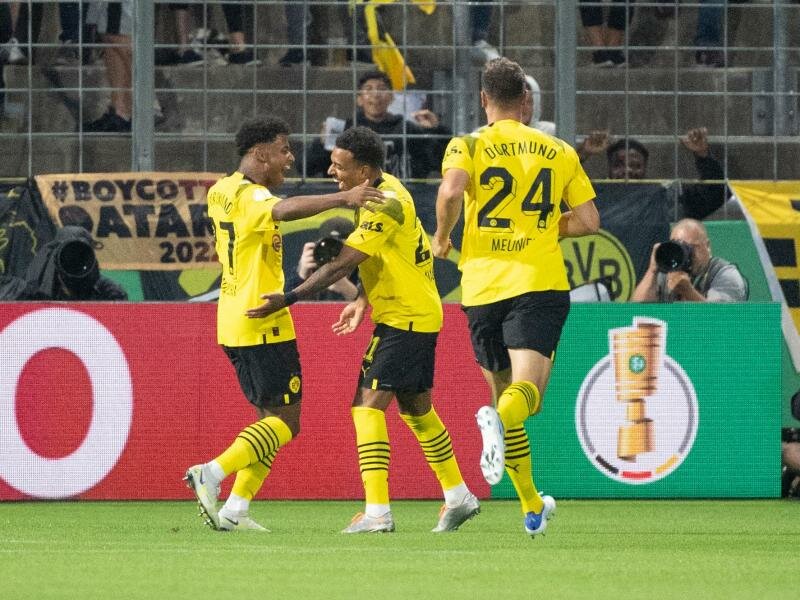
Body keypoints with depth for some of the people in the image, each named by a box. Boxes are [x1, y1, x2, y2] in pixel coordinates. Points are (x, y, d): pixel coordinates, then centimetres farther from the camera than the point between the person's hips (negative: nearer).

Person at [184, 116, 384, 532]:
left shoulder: (221, 191, 13)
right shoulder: (251, 196, -16)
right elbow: (284, 209, -39)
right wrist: (342, 198, -48)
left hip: (232, 322, 10)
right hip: (263, 325, -10)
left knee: (269, 417, 14)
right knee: (285, 421, -5)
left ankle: (235, 509, 5)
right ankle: (212, 473, -18)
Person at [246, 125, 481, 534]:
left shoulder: (386, 205, -23)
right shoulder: (383, 190, 7)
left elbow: (341, 265, -26)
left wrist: (289, 299, -25)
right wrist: (364, 301, 13)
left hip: (405, 320, -10)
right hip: (418, 315, 10)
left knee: (368, 405, -13)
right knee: (417, 409, 19)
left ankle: (377, 512, -17)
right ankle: (458, 497, 29)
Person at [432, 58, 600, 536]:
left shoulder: (468, 147, 2)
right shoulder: (559, 153, 10)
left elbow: (451, 190, -19)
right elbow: (589, 220, 7)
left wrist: (443, 237, -1)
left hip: (484, 286, 1)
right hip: (541, 282, -1)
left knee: (505, 395, 15)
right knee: (527, 389, -14)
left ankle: (533, 508, 21)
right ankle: (498, 420, -52)